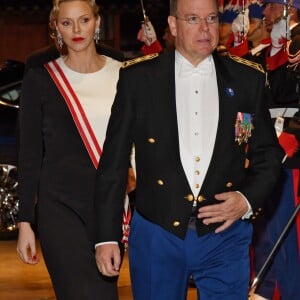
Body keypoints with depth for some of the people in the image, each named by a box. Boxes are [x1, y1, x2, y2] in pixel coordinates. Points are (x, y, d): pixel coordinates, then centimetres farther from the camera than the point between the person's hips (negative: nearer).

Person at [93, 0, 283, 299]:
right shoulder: (138, 79, 0)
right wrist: (106, 236, -2)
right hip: (157, 234, -1)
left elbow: (268, 154, 11)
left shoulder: (248, 80, 4)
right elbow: (113, 162, 1)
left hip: (224, 236, 1)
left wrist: (248, 198, -7)